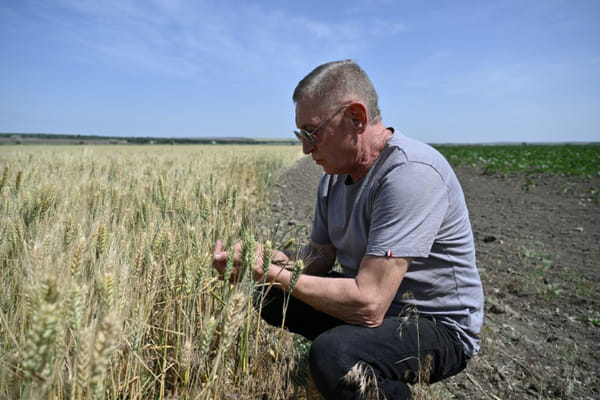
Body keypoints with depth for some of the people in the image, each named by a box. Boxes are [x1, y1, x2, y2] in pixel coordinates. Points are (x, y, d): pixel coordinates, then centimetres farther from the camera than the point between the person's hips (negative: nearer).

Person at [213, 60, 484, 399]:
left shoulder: (411, 174, -29)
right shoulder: (336, 174, -1)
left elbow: (368, 305, -33)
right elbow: (320, 257, 4)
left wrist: (273, 273, -23)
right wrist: (268, 263, -15)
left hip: (438, 327, -7)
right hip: (373, 296, 8)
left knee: (332, 354, -34)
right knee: (268, 295, 6)